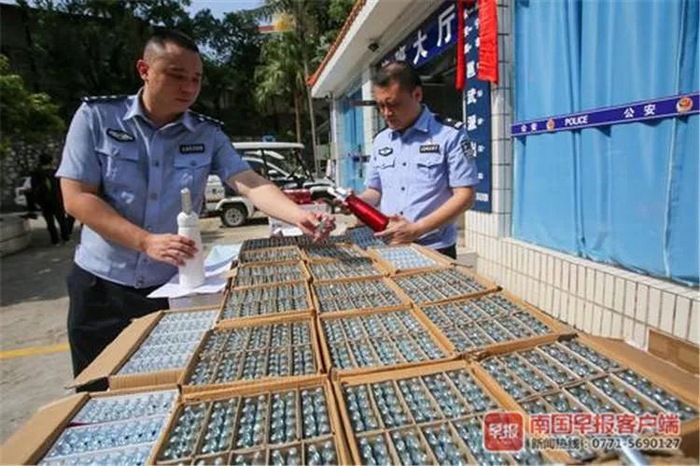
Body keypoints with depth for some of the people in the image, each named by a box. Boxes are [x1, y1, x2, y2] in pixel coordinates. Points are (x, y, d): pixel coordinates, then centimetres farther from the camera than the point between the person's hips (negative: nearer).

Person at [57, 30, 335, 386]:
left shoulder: (208, 134, -3)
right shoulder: (95, 117, -7)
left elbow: (250, 184, -15)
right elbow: (77, 198, -11)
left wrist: (299, 216, -34)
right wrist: (146, 242, -24)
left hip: (176, 286, 1)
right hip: (102, 286, 0)